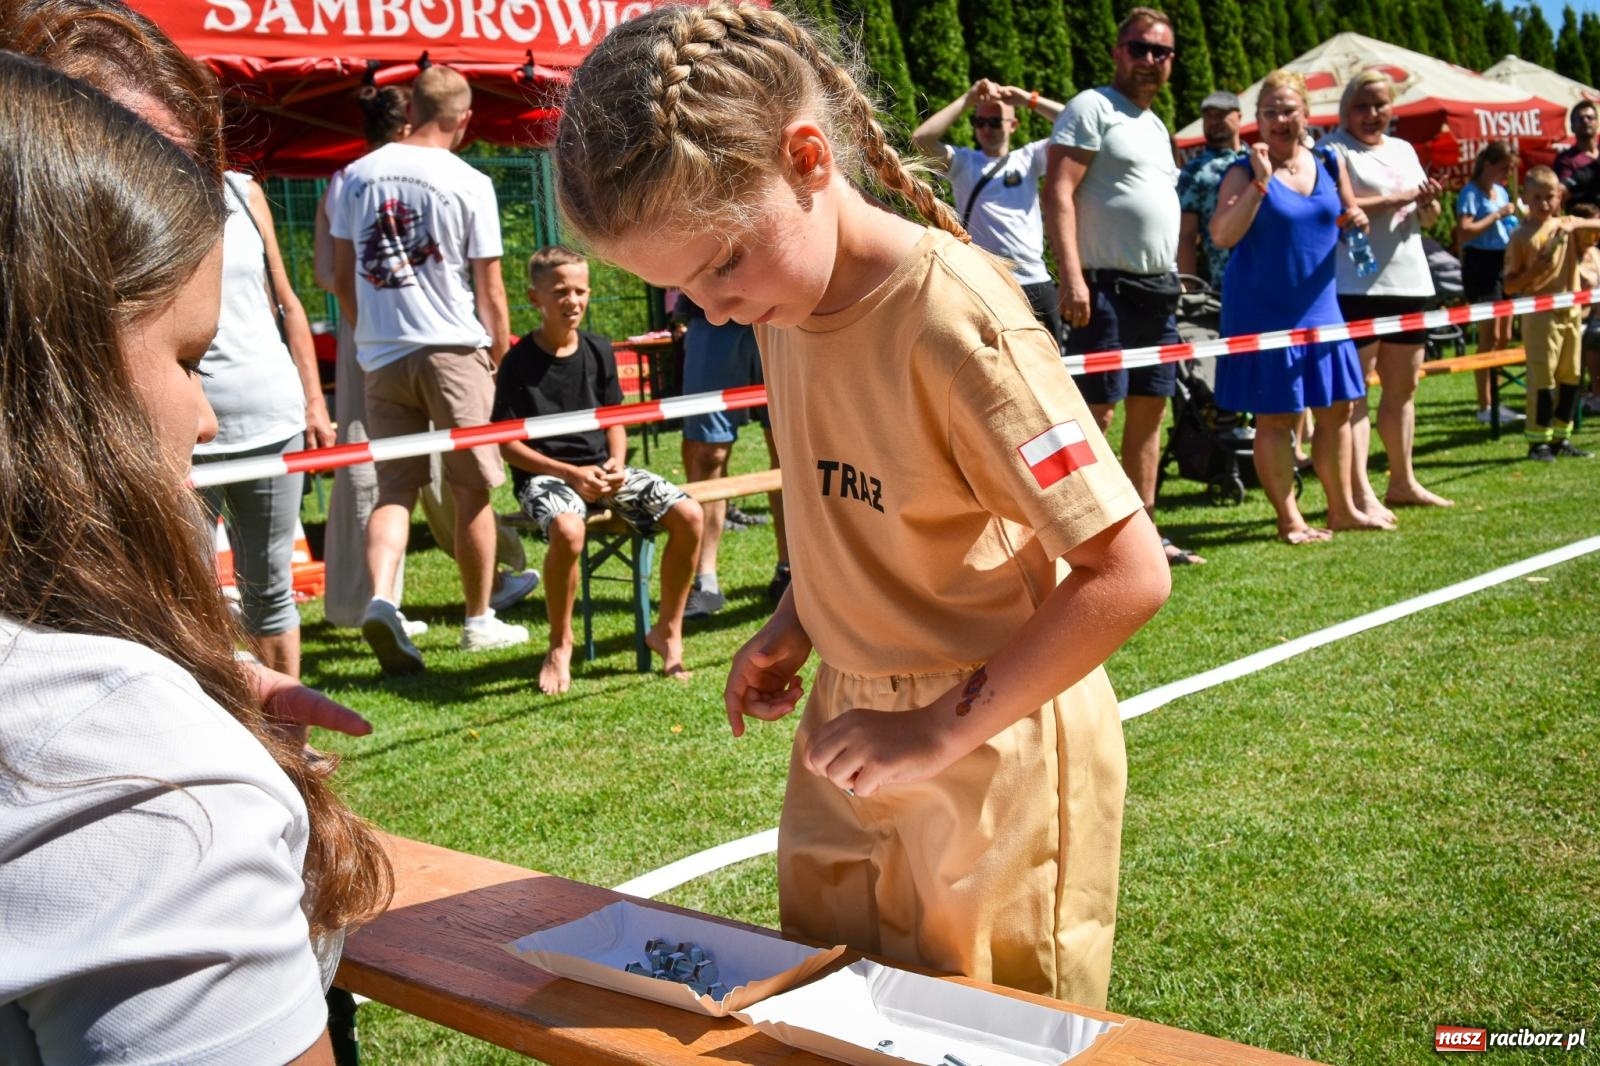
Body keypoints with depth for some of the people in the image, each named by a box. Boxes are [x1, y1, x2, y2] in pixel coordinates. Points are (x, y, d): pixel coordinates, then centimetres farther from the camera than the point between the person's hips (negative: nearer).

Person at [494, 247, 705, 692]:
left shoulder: (598, 350, 8)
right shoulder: (518, 362, -5)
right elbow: (507, 443, -5)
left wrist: (617, 463, -7)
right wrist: (570, 473, -16)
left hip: (601, 468, 5)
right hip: (544, 473, -5)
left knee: (688, 516, -16)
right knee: (568, 531, -39)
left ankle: (668, 631, 2)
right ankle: (560, 645, -13)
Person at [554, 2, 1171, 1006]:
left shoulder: (955, 317, -26)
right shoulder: (784, 300, -1)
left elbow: (1130, 574, -26)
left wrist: (942, 732, -22)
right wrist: (798, 623, 1)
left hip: (993, 750, -7)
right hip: (850, 735, 7)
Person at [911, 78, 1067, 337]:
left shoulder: (1029, 157, 12)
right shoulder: (963, 162, 7)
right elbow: (921, 138, -9)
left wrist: (1029, 100, -4)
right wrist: (968, 99, -7)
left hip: (1036, 285, 3)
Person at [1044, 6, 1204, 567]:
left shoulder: (1157, 127, 21)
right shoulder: (1091, 108, -5)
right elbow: (1058, 192, -14)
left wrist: (1169, 280, 19)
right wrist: (1071, 276, -24)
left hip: (1158, 289, 9)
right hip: (1106, 288, -9)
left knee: (1149, 410, 9)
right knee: (1095, 412, -10)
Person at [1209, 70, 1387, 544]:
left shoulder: (1330, 164, 7)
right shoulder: (1245, 172, -9)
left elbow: (1345, 216, 20)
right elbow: (1222, 235, -22)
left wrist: (1356, 222, -3)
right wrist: (1260, 181, -29)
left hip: (1319, 306, 6)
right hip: (1263, 311, -6)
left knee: (1336, 409, 11)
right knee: (1275, 417, -1)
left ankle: (1342, 508, 24)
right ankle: (1290, 519, 9)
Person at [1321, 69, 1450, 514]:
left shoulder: (1404, 150, 19)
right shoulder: (1333, 149, -3)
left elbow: (1426, 219, 21)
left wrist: (1429, 203, -1)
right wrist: (1396, 199, -16)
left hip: (1409, 281, 7)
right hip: (1355, 287, -7)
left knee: (1403, 387, 13)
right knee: (1354, 389, -7)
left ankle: (1403, 481, 23)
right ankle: (1360, 494, -9)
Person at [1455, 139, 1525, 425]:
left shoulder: (1501, 192, 15)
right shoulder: (1471, 193, -9)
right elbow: (1465, 231, -21)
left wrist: (1515, 220, 5)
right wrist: (1498, 214, -17)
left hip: (1504, 263, 9)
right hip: (1480, 264, -9)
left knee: (1504, 337, 9)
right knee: (1490, 338, -9)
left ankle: (1493, 401, 17)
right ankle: (1485, 408, -4)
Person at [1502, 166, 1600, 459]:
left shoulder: (1568, 226, 8)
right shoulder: (1521, 237, -4)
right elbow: (1509, 286, -5)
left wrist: (1575, 225, -17)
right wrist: (1532, 273, -21)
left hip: (1570, 313, 5)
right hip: (1539, 315, -5)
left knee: (1570, 378, 10)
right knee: (1543, 378, -5)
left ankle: (1561, 438, 20)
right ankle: (1538, 441, 2)